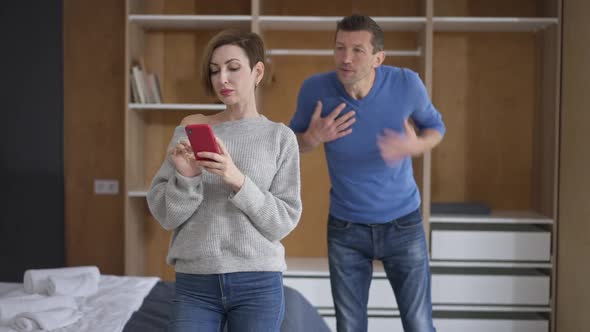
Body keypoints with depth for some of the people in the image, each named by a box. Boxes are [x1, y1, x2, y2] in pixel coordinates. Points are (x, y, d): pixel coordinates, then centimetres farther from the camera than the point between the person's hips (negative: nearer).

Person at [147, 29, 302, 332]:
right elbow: (164, 215, 2)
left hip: (258, 284, -1)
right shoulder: (189, 132, 4)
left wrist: (238, 181, -17)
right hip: (194, 283, 1)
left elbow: (283, 222, -4)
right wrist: (185, 178, -16)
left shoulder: (280, 137, 1)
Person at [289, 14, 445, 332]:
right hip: (345, 228, 1)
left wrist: (416, 146, -21)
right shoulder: (315, 88, -16)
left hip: (403, 223, 0)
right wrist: (312, 139, -22)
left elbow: (435, 126, 2)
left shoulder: (406, 83, -17)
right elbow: (293, 141, 3)